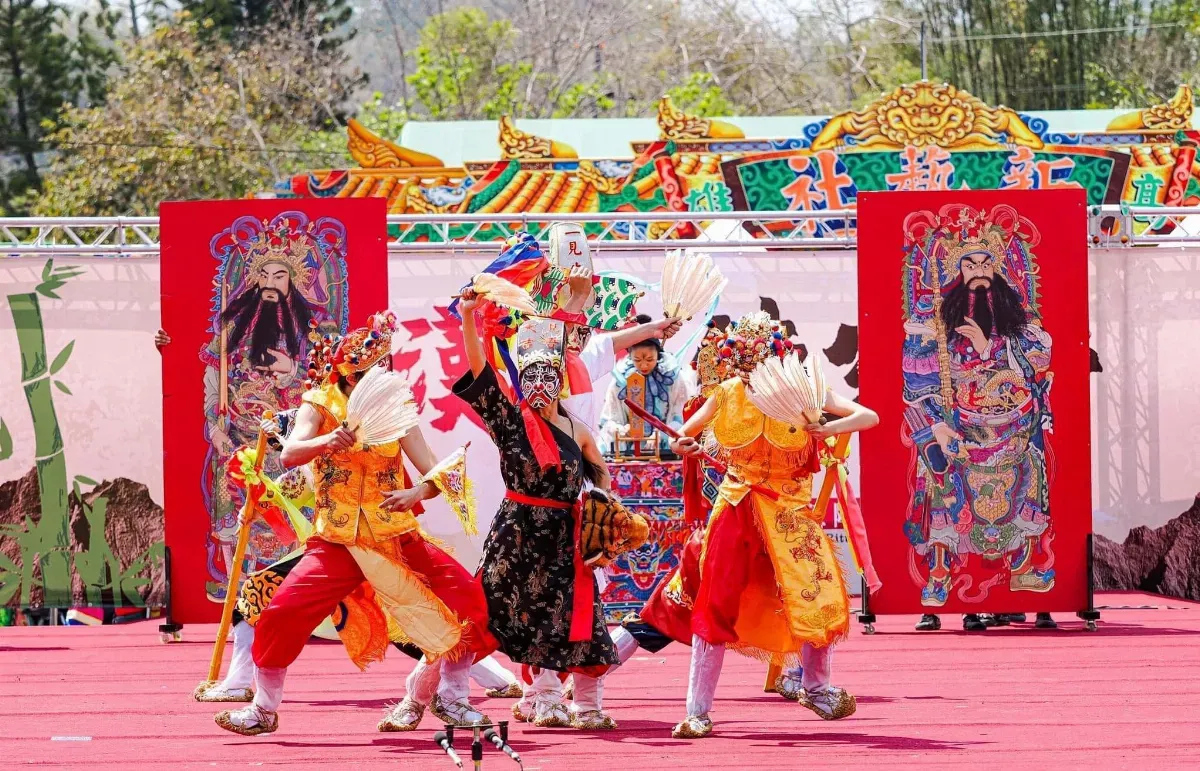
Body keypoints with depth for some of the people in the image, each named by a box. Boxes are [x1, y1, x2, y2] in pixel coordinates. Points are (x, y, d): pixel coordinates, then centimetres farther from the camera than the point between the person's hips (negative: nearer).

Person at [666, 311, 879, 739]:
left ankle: (816, 687, 21)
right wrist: (683, 444, -13)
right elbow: (685, 434, 11)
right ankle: (697, 712, -1)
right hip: (738, 507, 0)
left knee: (818, 597, -7)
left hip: (790, 510, 0)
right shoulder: (727, 394, 0)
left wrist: (823, 430, -22)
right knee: (718, 604, -5)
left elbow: (869, 417, -7)